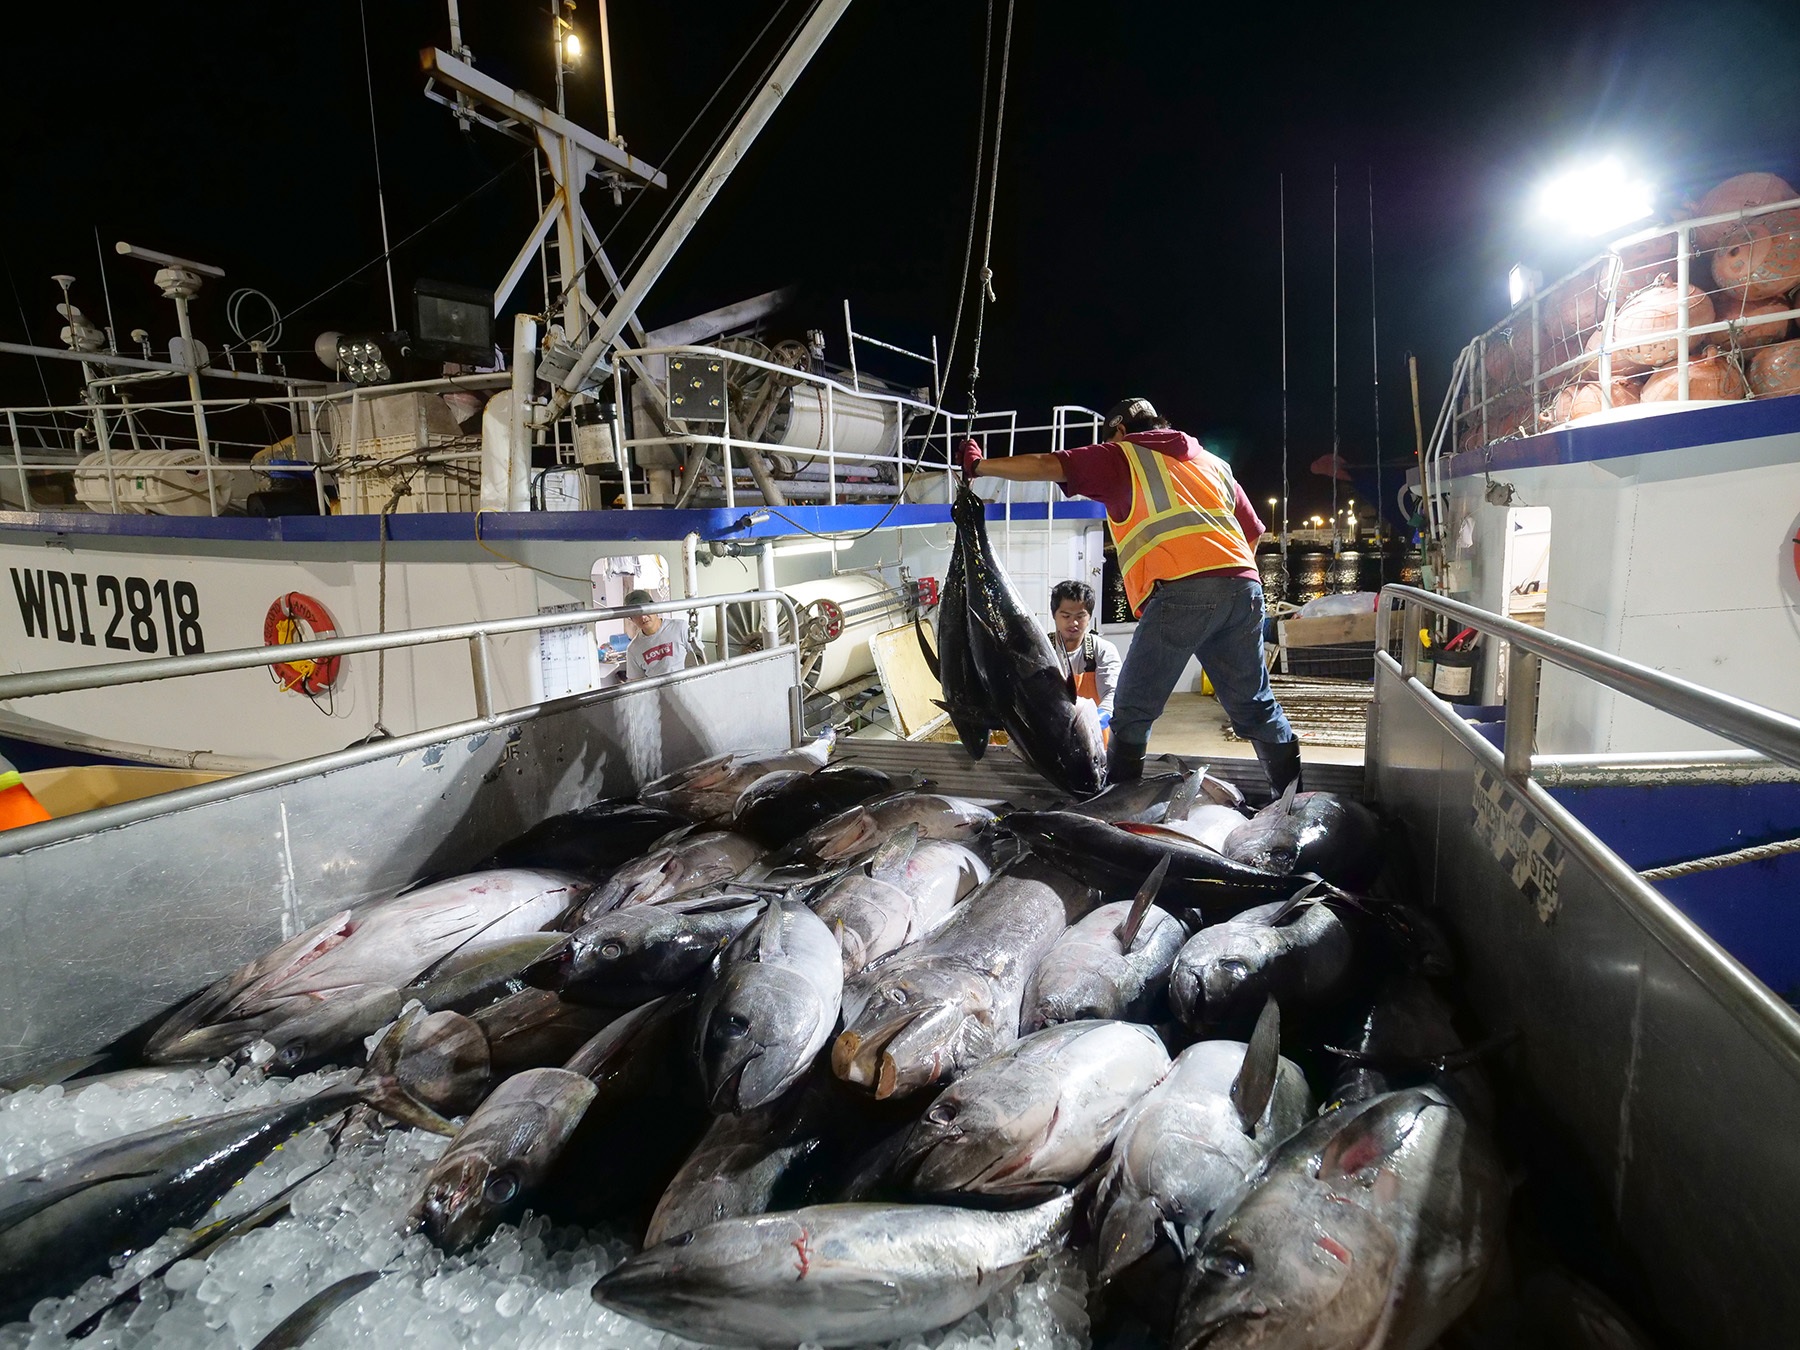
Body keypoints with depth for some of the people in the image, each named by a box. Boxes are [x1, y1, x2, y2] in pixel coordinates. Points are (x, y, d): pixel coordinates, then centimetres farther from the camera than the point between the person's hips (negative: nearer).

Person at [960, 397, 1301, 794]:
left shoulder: (1122, 455, 16)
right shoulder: (1213, 462, 31)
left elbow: (1046, 466, 6)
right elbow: (1254, 531, 31)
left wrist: (979, 466, 17)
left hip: (1181, 591, -6)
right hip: (1243, 584, 6)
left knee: (1132, 713, 2)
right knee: (1255, 706, 13)